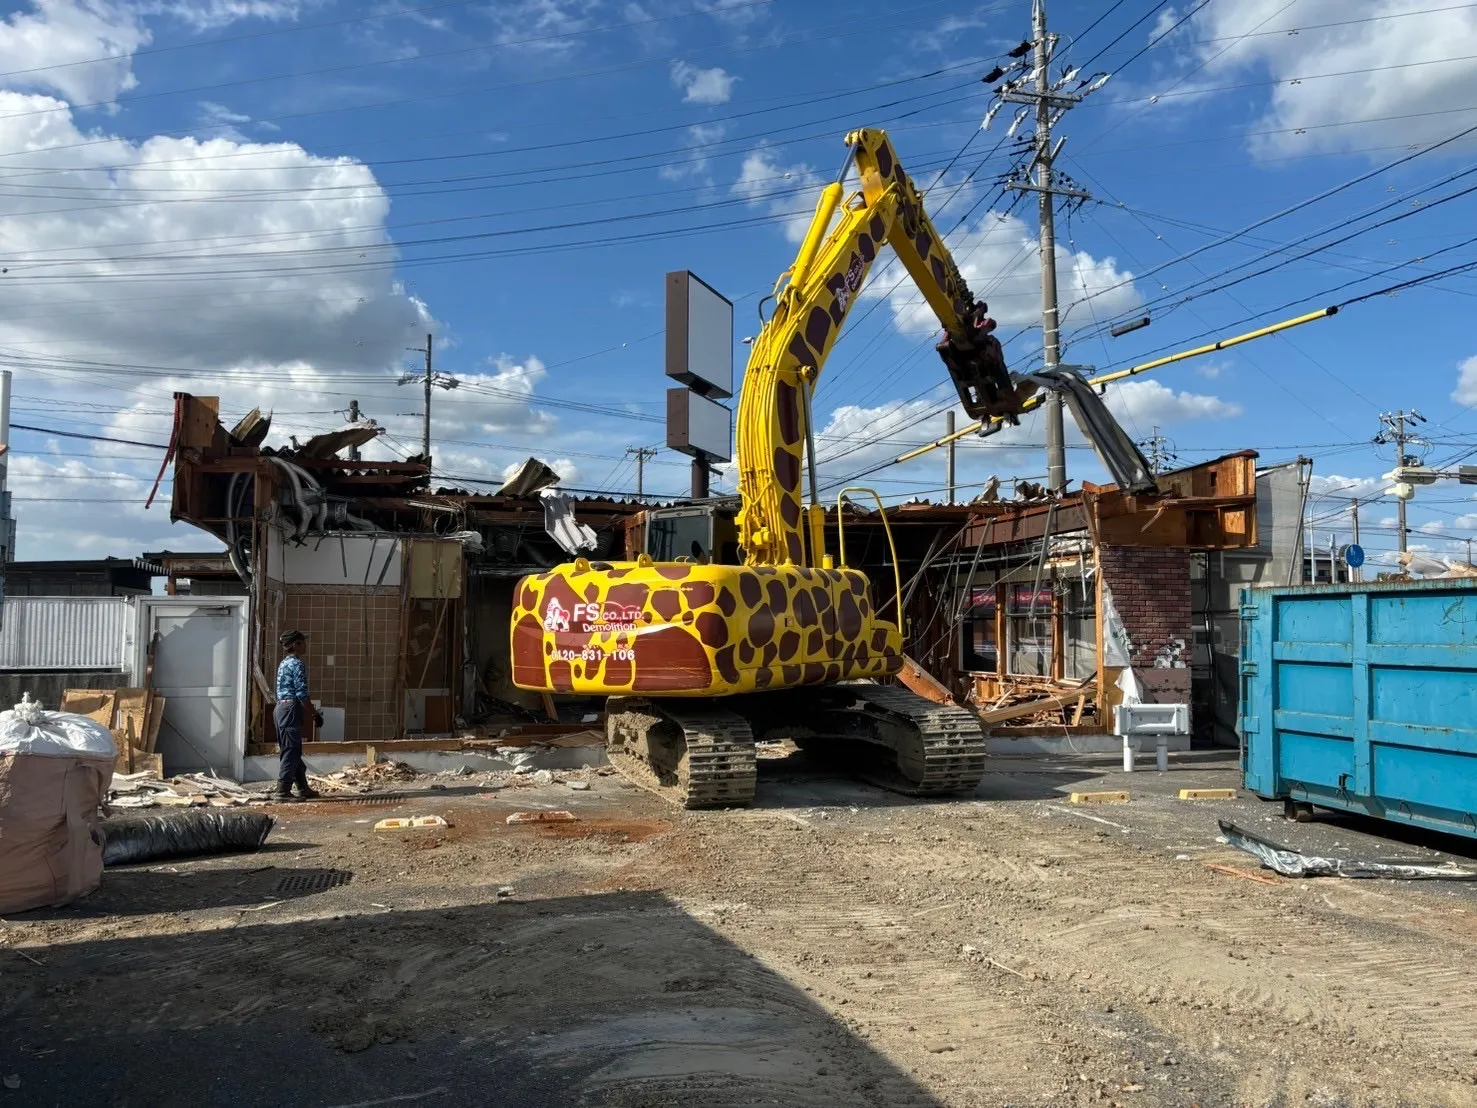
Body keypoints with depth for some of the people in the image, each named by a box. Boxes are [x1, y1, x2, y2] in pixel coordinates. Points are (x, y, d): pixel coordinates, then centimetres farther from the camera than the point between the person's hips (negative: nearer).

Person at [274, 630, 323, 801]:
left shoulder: (284, 663, 17)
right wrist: (316, 714, -11)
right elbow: (302, 694, -17)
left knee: (293, 751, 13)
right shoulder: (297, 664, -12)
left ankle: (303, 788, 22)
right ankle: (283, 791, -6)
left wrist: (308, 712, 22)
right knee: (291, 752, -6)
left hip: (281, 708, 10)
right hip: (291, 709, -10)